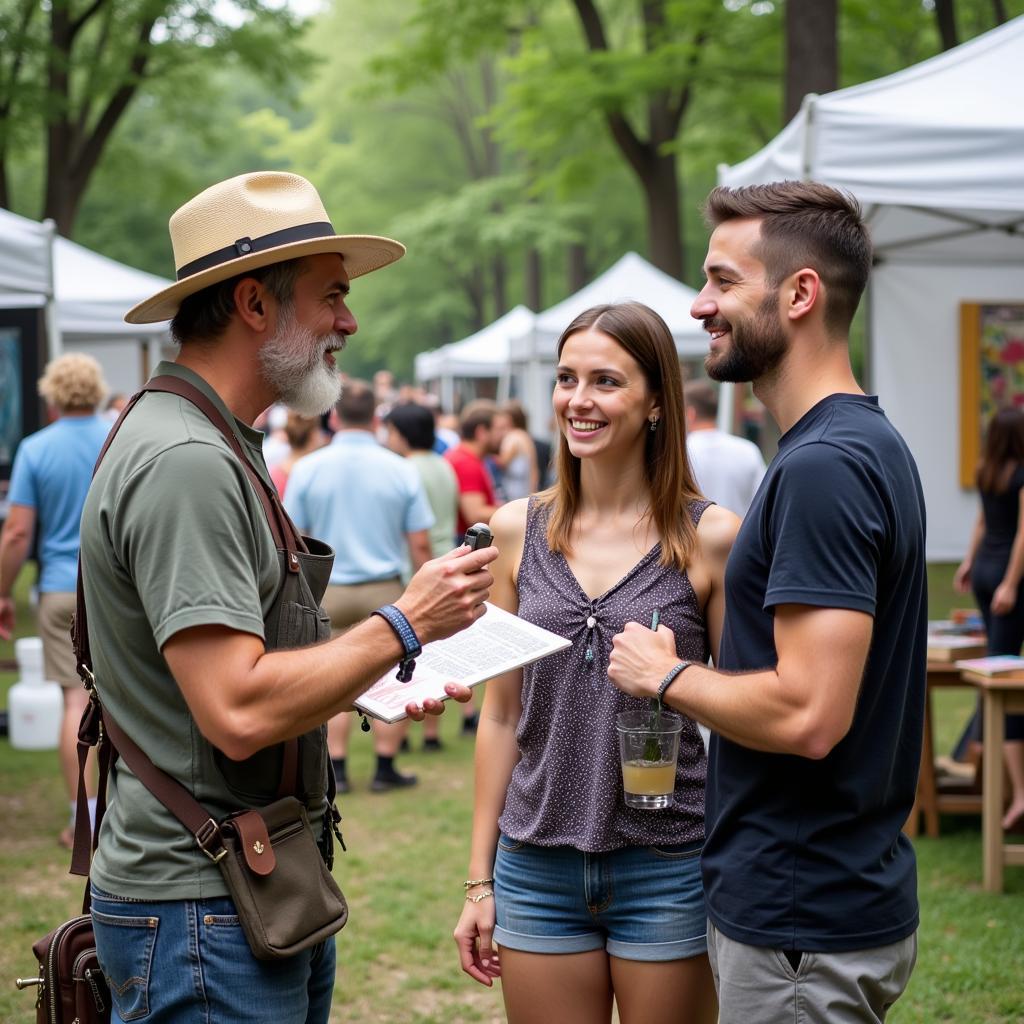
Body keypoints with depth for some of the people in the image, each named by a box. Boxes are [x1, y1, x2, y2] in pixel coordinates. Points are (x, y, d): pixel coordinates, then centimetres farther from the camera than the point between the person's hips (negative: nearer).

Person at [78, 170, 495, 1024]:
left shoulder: (217, 449, 15)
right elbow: (238, 713, -27)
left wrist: (381, 687, 13)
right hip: (202, 912, -10)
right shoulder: (184, 460, -19)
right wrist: (404, 625, -17)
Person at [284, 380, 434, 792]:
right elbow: (420, 545, -3)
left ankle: (336, 770, 10)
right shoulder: (401, 471, -4)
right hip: (384, 589, -1)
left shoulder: (307, 469, -4)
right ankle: (385, 769, 11)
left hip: (326, 590, 1)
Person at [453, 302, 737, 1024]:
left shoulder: (710, 537, -5)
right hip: (538, 868, 3)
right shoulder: (518, 530, 4)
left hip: (667, 869, -2)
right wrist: (480, 880, 8)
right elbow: (502, 713, 8)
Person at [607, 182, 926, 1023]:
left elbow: (806, 715, -28)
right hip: (837, 897, 10)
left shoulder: (822, 467, -21)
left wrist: (667, 674, -12)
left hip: (801, 925, -10)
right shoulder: (868, 443, 11)